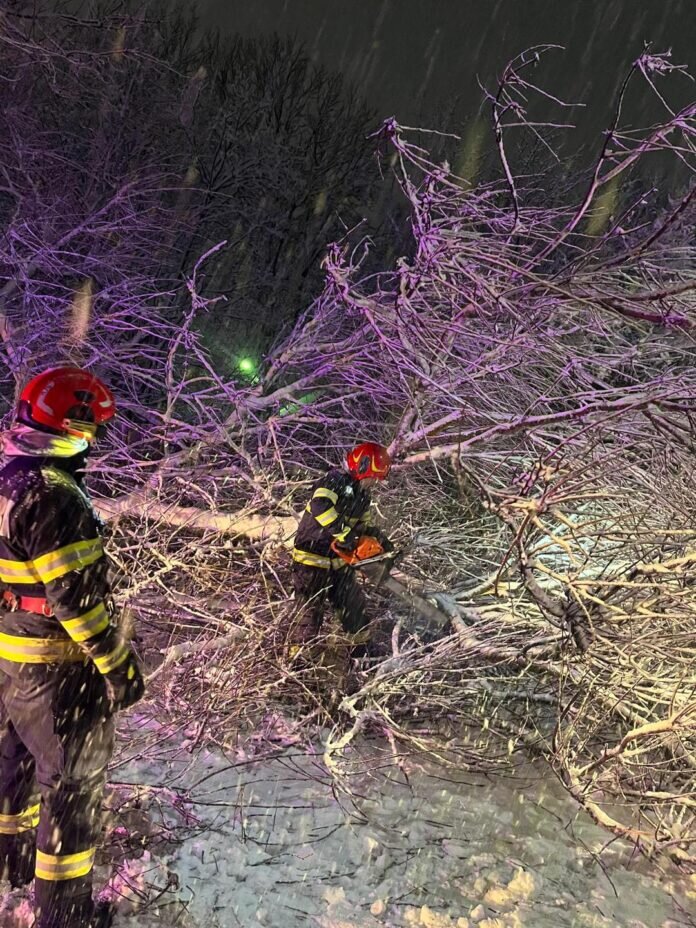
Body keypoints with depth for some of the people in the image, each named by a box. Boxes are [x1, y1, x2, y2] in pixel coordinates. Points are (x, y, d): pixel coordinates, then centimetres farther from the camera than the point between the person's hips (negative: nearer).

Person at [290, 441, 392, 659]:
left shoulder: (362, 495, 9)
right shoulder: (336, 481, -19)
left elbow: (363, 524, 21)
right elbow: (319, 506, -38)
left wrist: (376, 535, 1)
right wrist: (344, 533, -38)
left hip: (338, 561, 8)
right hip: (311, 560, -8)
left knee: (355, 606, 13)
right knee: (310, 611, -5)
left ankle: (361, 652, 30)